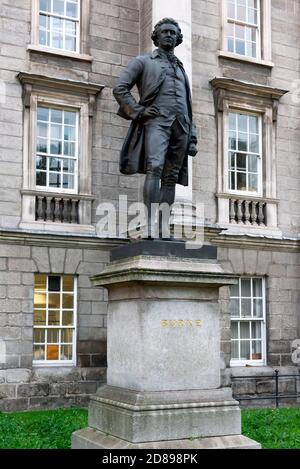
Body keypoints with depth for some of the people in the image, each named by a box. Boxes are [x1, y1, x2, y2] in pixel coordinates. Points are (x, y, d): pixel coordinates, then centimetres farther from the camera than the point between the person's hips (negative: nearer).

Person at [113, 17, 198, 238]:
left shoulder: (181, 69, 30)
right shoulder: (143, 61, 15)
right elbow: (120, 88, 4)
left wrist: (193, 137, 15)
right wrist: (138, 111, -7)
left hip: (180, 125, 5)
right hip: (157, 120, -5)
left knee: (171, 177, -2)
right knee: (154, 167, -24)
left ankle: (164, 227, -4)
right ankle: (151, 224, -30)